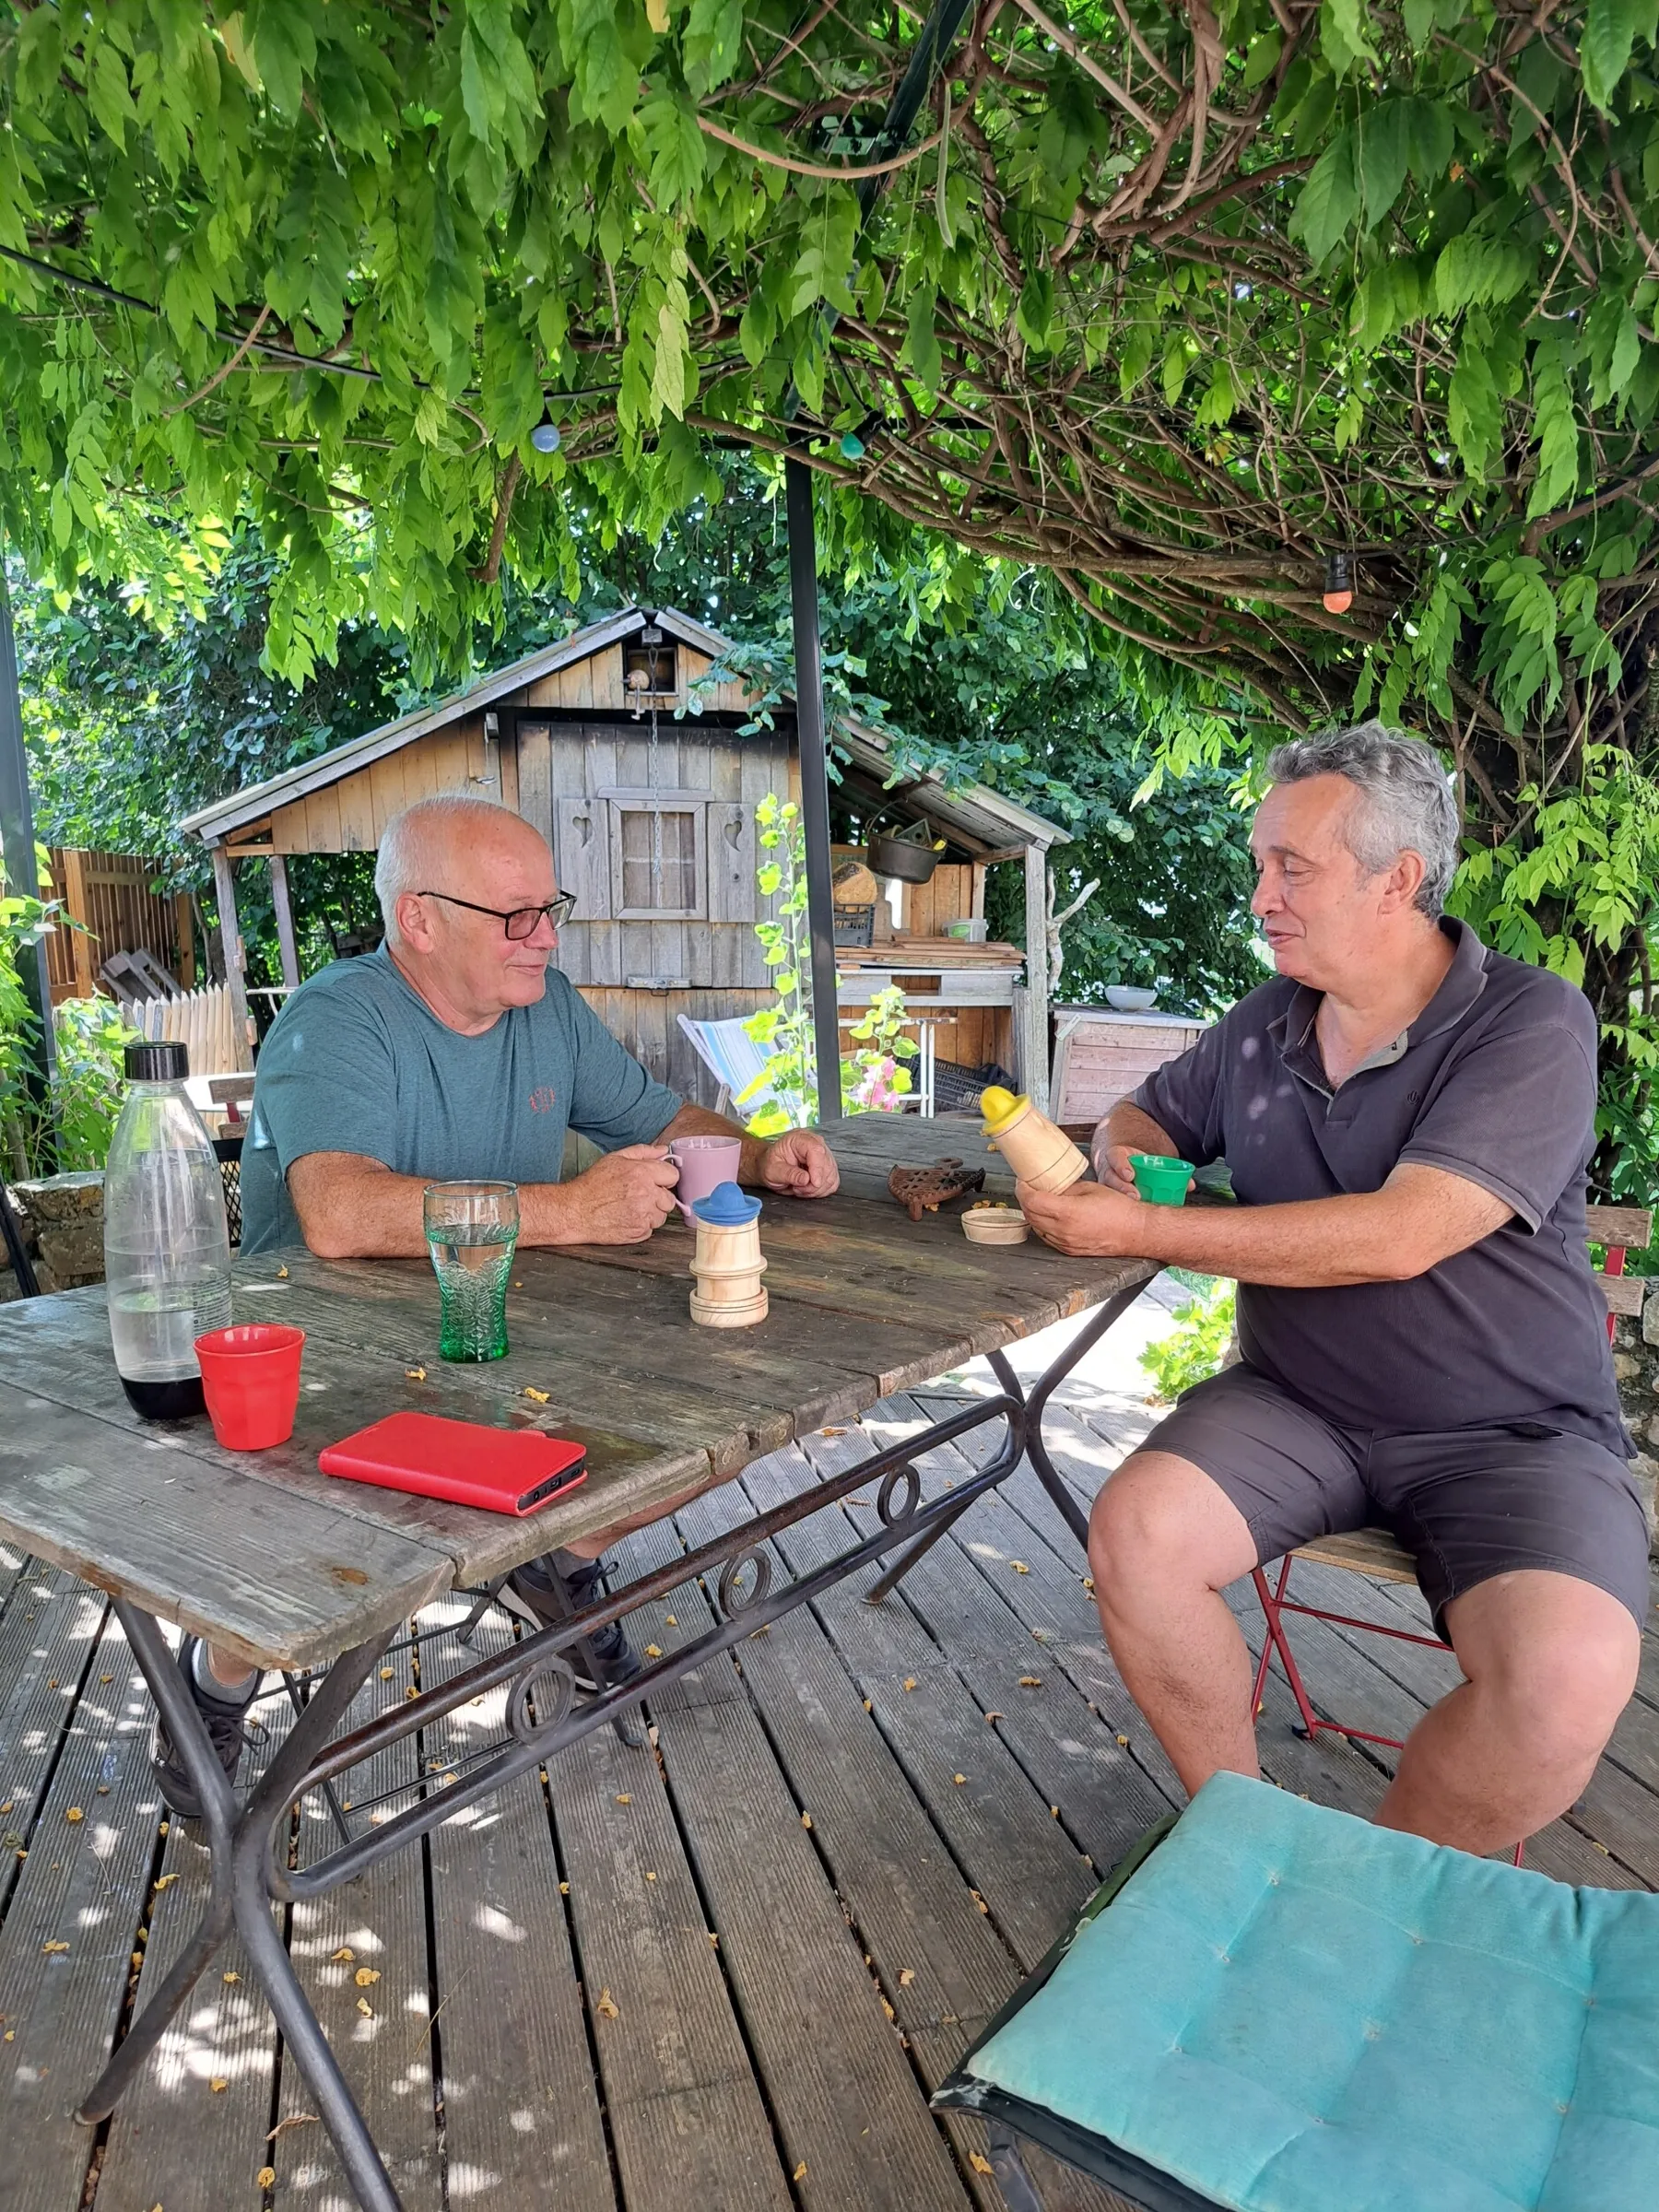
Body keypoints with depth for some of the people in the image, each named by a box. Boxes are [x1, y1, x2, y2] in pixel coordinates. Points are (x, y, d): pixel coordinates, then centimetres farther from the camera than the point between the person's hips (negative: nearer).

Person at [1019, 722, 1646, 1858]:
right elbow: (1143, 1115, 22)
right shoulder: (1263, 1026, 5)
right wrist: (1125, 1163, -4)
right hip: (1297, 1403, 4)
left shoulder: (1532, 1024, -12)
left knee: (1567, 1675, -29)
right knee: (1135, 1535, -22)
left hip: (1511, 1429, -3)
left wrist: (1140, 1231, -24)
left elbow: (1398, 1237, -25)